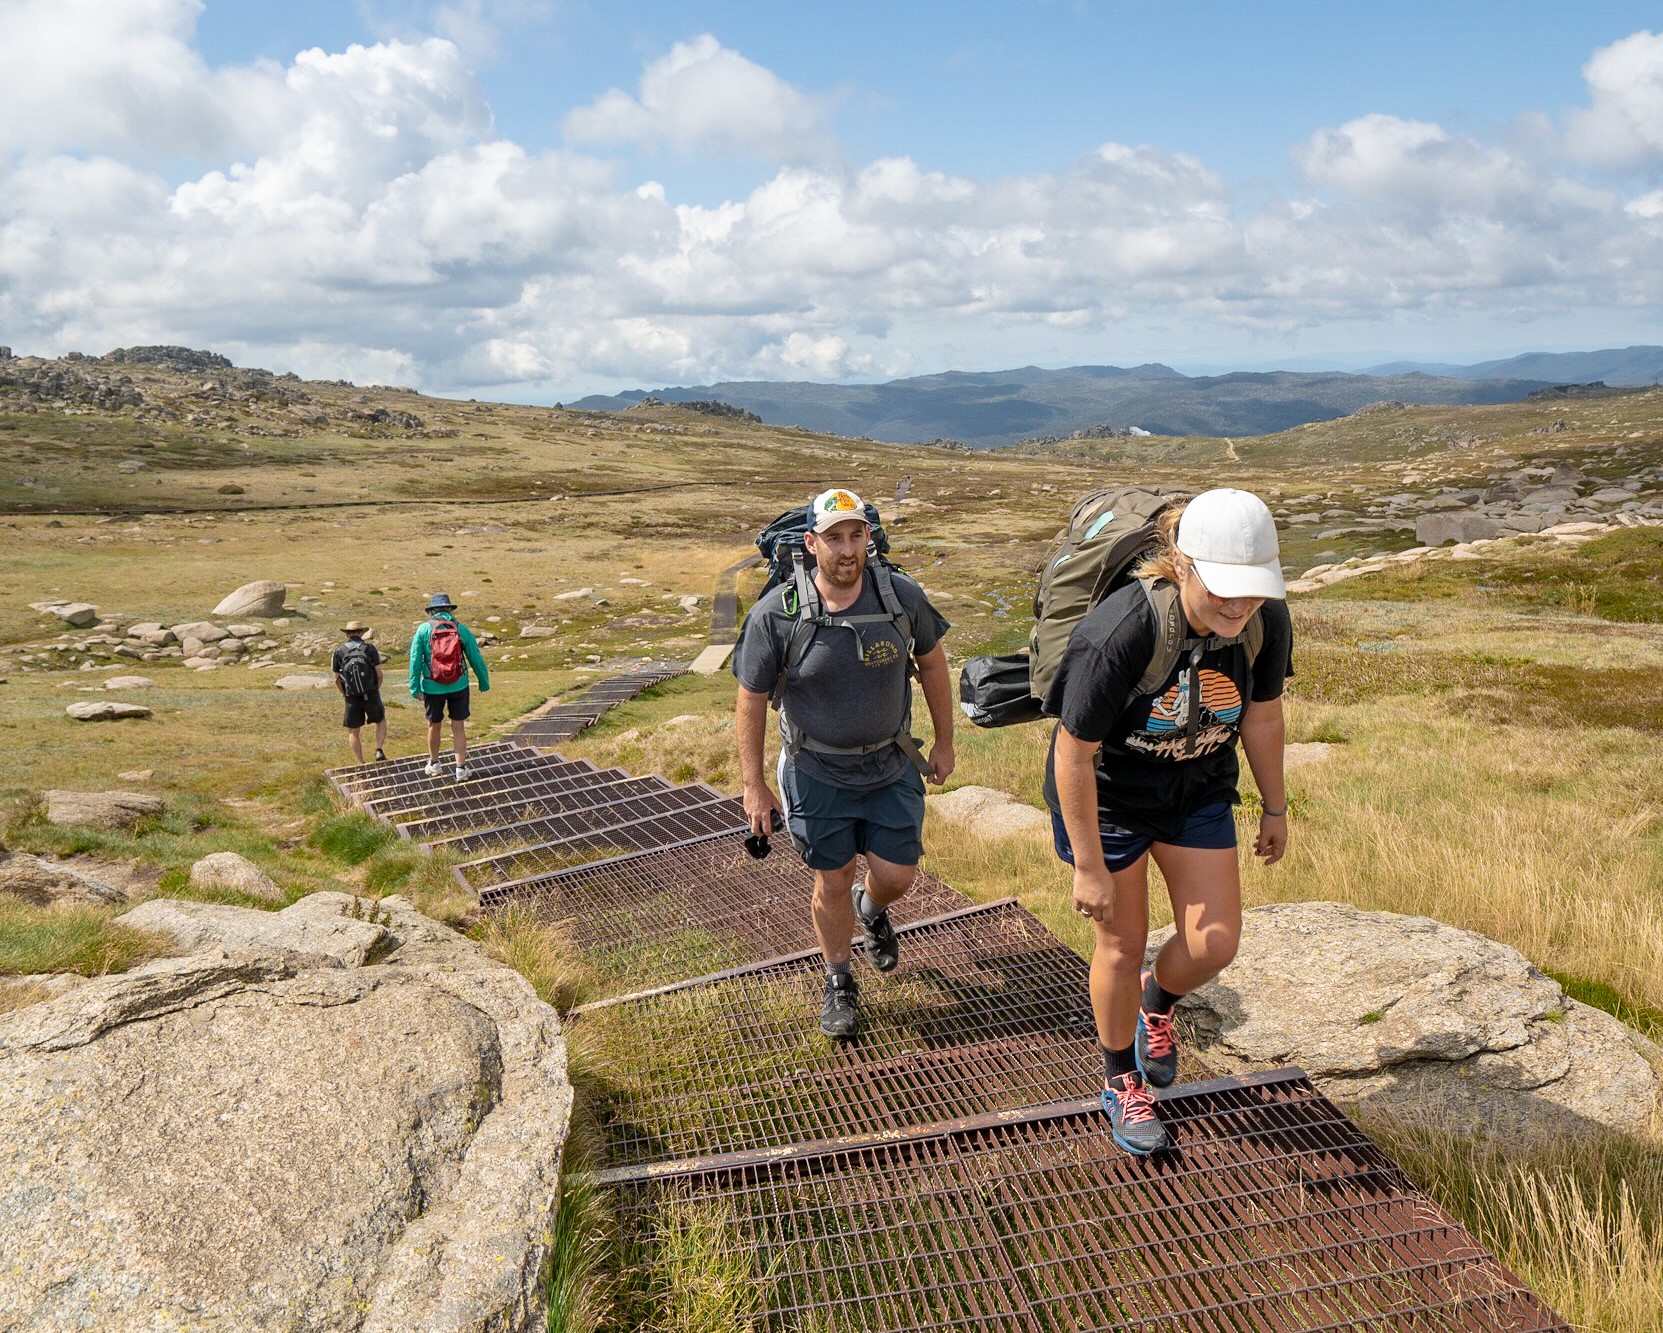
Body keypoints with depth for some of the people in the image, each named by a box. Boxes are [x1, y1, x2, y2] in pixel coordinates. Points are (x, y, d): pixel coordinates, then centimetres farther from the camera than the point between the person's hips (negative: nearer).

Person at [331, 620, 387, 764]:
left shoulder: (339, 651, 3)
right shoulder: (370, 648, 0)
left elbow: (337, 679, 2)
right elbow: (379, 673, -5)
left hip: (352, 698, 0)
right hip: (371, 695, 0)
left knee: (353, 732, 13)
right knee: (381, 721, 24)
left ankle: (360, 764, 11)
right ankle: (379, 750, 4)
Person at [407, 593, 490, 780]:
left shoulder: (424, 629, -6)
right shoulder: (461, 629, -3)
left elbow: (415, 660, -11)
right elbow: (476, 659, 0)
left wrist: (415, 688, -9)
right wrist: (484, 683, 12)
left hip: (433, 688, 0)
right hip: (459, 686, 0)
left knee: (434, 726, 18)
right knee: (458, 727, 10)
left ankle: (434, 764, 34)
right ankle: (461, 768, 10)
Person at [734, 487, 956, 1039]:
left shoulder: (902, 596, -12)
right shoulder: (775, 615, -19)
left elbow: (931, 663, 5)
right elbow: (751, 701, -9)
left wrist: (944, 741, 10)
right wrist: (754, 786, -6)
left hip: (891, 766, 2)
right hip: (818, 772, -2)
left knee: (896, 875, 4)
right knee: (832, 884, 9)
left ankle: (872, 909, 43)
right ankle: (839, 982, 35)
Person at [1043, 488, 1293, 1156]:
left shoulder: (1267, 623, -20)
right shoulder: (1119, 634, -36)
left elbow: (1262, 713, 0)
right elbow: (1074, 754, -27)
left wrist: (1274, 807, 11)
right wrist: (1090, 867, -20)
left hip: (1198, 792, 4)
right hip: (1106, 794, -4)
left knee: (1214, 944, 1)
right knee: (1122, 946, 7)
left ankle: (1158, 1001, 38)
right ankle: (1122, 1084, 33)